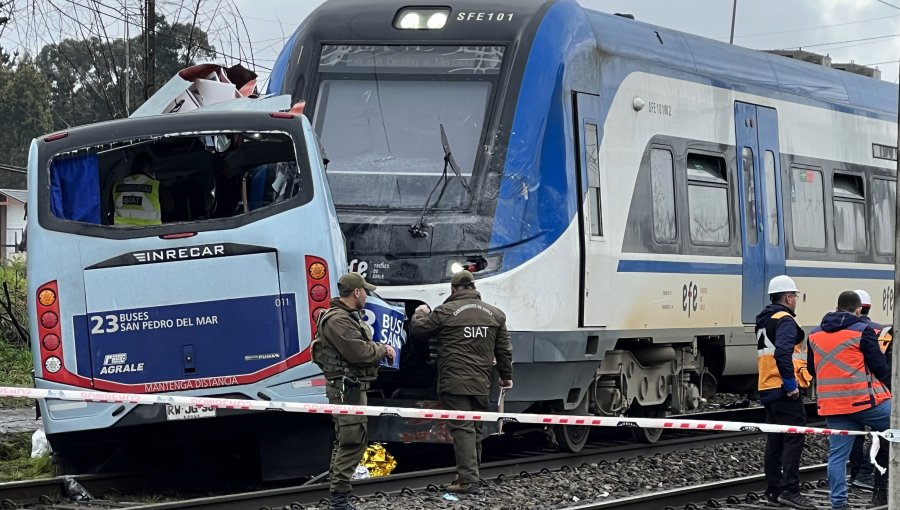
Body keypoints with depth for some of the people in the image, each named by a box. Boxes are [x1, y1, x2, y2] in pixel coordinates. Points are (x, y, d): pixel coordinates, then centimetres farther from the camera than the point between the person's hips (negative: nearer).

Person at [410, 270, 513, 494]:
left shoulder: (447, 311, -5)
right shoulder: (495, 314, 10)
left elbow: (417, 330, 4)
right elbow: (504, 349, 14)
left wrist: (420, 314, 25)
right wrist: (506, 375, 27)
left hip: (455, 383, -5)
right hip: (481, 384, 5)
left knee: (462, 429, -9)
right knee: (475, 430, 15)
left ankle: (468, 480, -16)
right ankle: (471, 477, 22)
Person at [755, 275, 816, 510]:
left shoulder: (764, 321, 18)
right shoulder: (785, 320, -12)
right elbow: (782, 352, -27)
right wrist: (791, 383, -23)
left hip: (767, 389, 9)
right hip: (785, 391, -9)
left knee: (775, 441, 13)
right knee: (793, 439, -9)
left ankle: (773, 490, 16)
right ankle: (789, 490, -14)